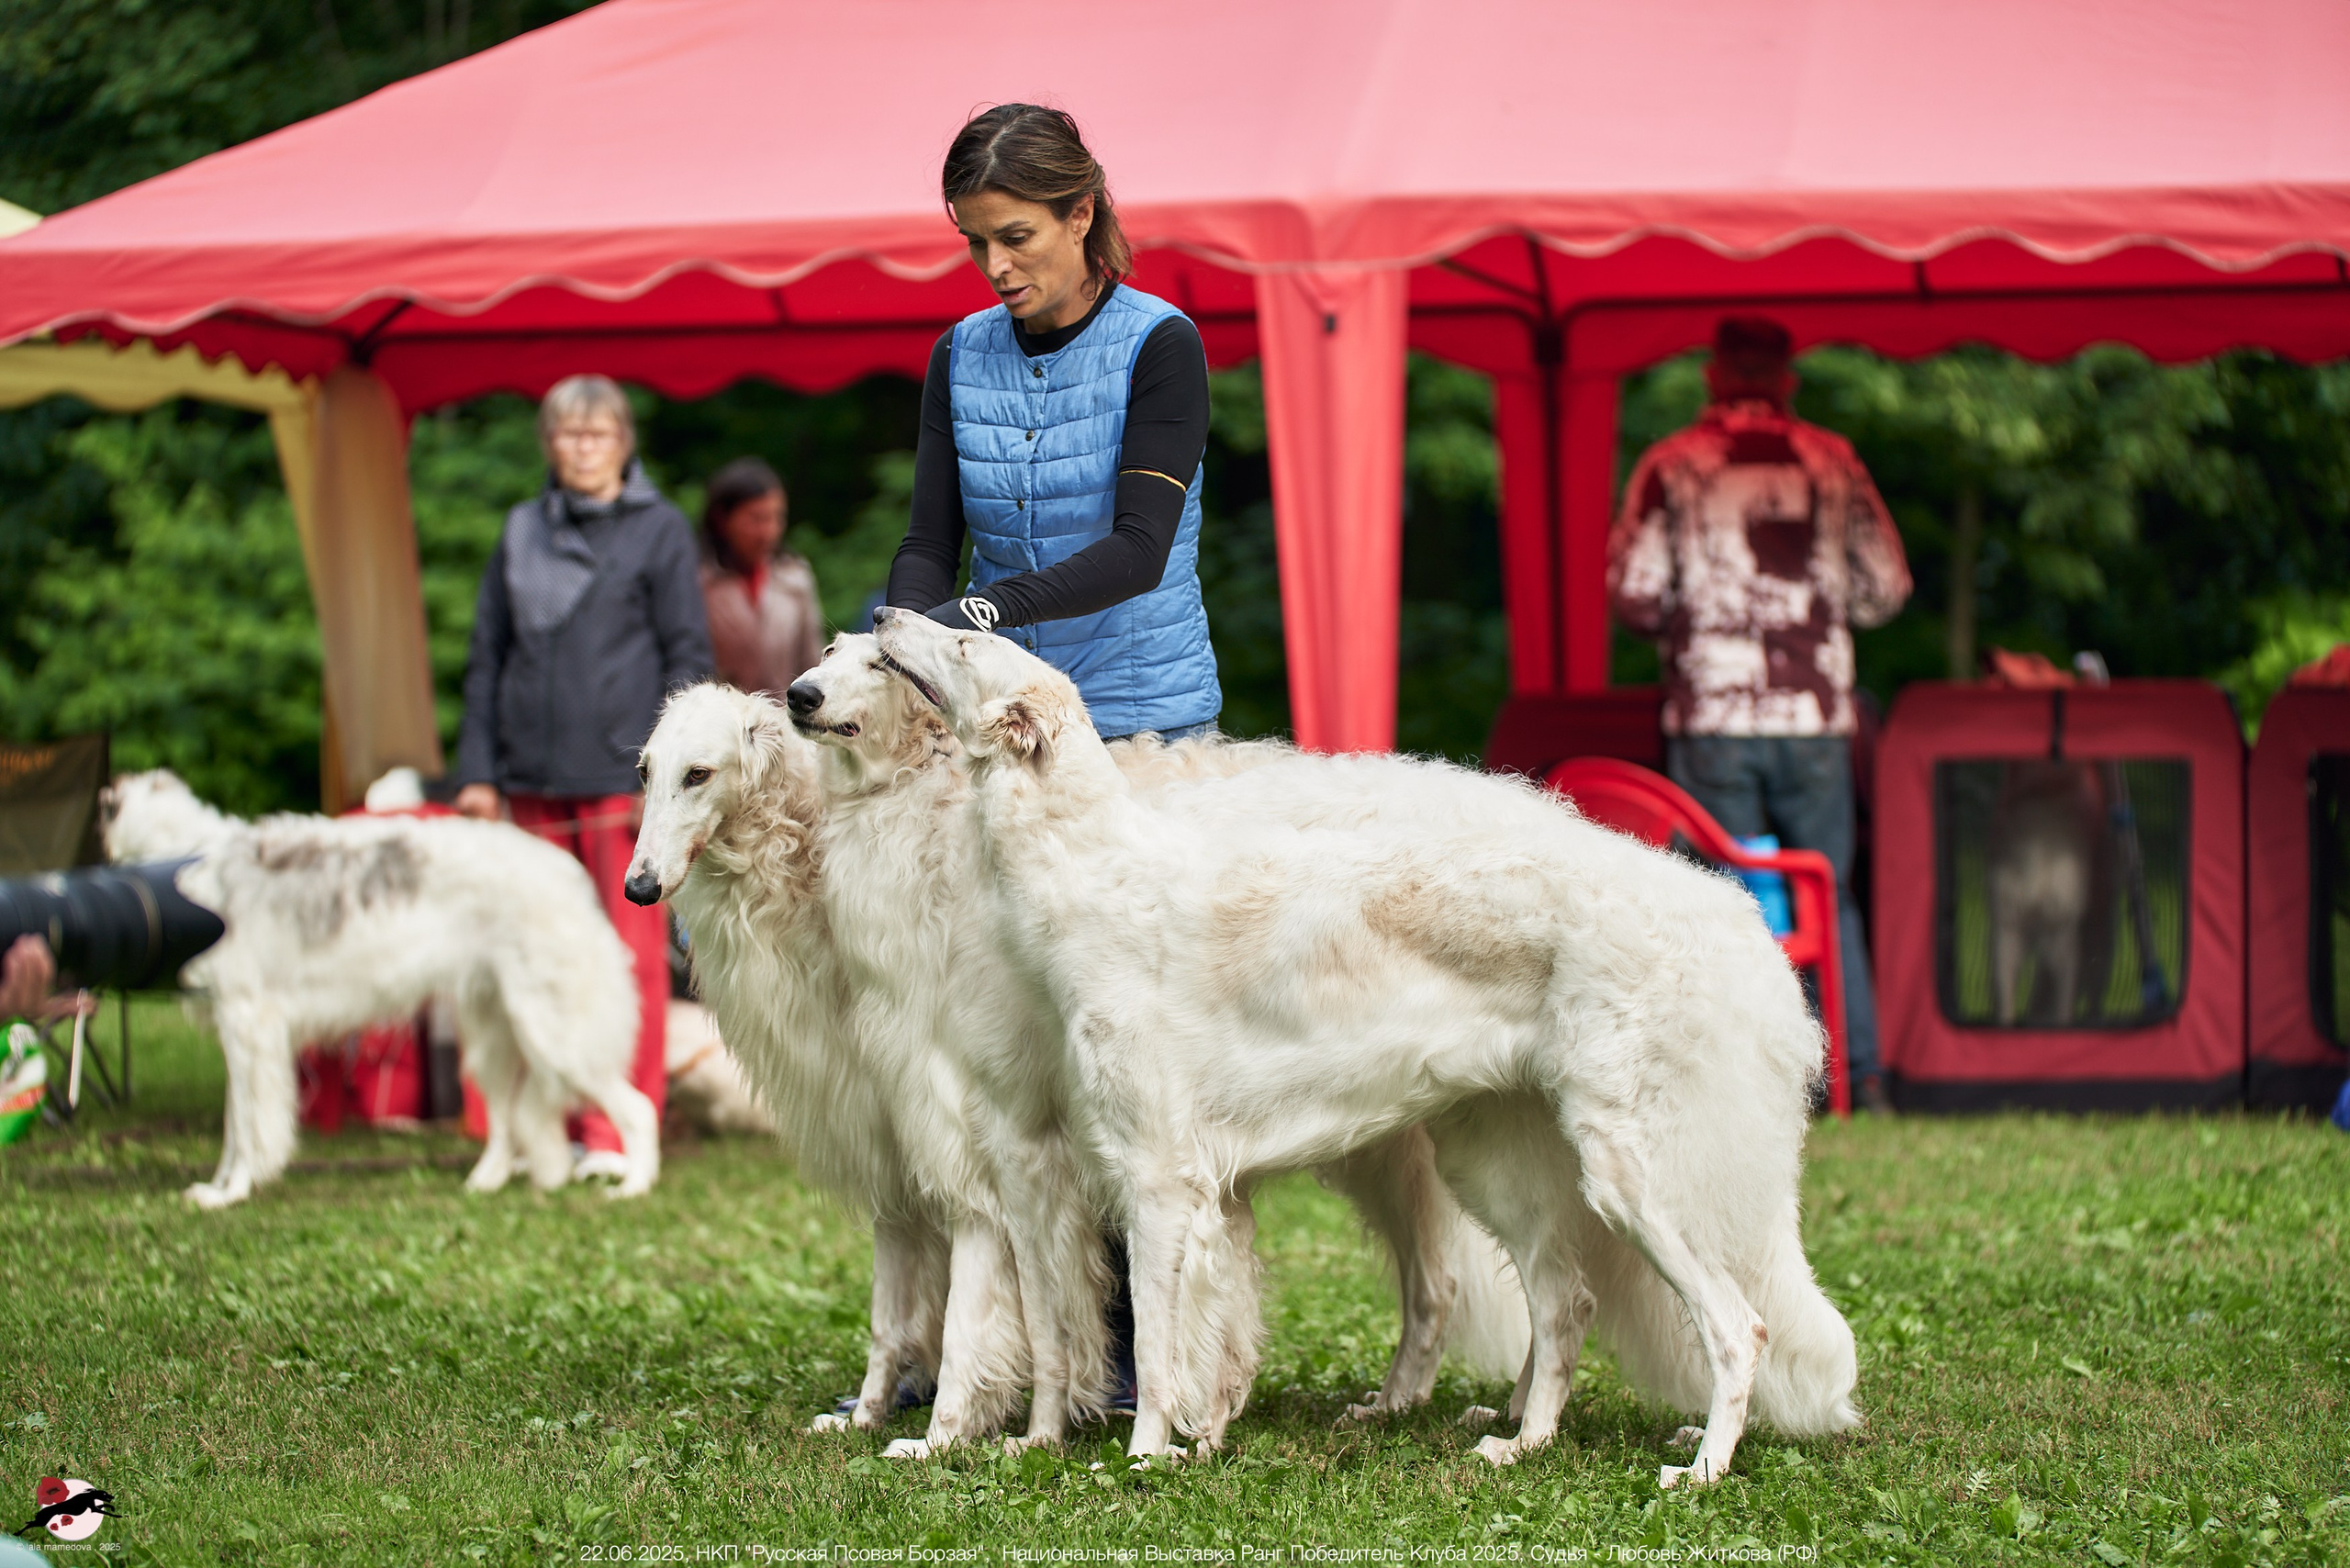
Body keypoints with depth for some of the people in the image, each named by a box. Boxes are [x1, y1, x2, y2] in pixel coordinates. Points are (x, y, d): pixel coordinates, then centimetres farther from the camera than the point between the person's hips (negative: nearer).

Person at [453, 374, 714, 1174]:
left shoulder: (659, 530, 3)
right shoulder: (522, 533, 13)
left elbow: (687, 658, 0)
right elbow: (487, 657, 16)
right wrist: (477, 771, 8)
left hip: (623, 777, -4)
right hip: (536, 782, 4)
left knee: (631, 953, -5)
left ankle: (622, 1131, -4)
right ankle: (565, 1126, 11)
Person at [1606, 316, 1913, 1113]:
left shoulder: (1670, 466, 0)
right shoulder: (1834, 463, 5)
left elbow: (1636, 596, -5)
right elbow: (1885, 589, 5)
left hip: (1713, 717, -1)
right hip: (1816, 715, 2)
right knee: (1831, 899, 11)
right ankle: (1864, 1078, 9)